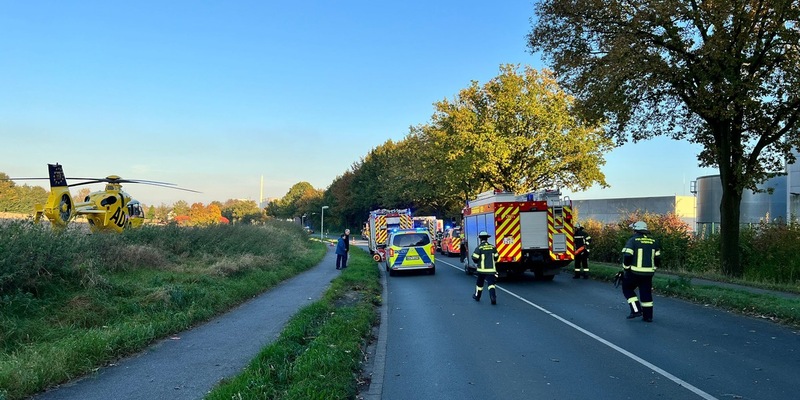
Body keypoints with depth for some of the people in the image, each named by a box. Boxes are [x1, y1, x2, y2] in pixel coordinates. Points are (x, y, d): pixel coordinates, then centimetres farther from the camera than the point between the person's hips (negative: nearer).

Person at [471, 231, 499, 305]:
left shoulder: (479, 248, -10)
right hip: (491, 269, 2)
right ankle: (493, 296, -21)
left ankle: (477, 296, 31)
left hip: (482, 269, -2)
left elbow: (475, 258, -11)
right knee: (491, 283, -1)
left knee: (479, 283, 16)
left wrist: (477, 263, 11)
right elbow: (495, 257, 12)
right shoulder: (493, 247, 4)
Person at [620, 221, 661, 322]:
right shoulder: (653, 241, 9)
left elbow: (627, 256, -17)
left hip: (634, 272, -5)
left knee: (627, 289, 13)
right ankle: (648, 316, 15)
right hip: (648, 273, 5)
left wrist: (626, 268, -2)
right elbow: (657, 258, 14)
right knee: (646, 293, 13)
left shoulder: (633, 240, -8)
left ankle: (636, 310, 0)